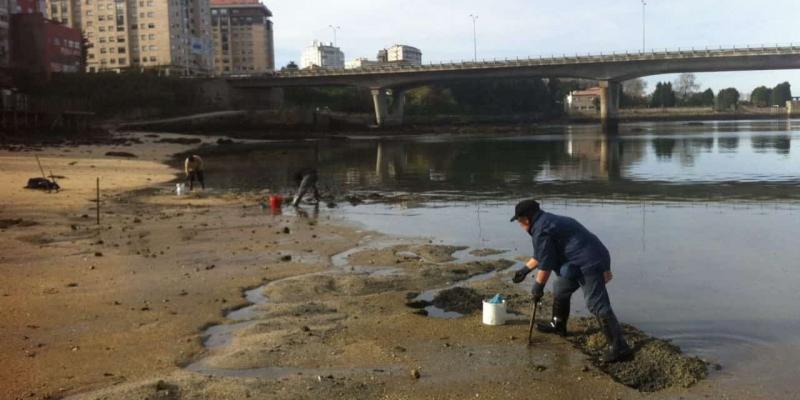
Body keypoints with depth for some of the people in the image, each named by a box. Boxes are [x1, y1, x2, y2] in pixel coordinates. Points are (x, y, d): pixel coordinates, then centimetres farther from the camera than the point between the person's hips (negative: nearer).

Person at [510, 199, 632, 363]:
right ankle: (558, 325, 40)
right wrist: (525, 269, 41)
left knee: (597, 305, -14)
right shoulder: (548, 221, 20)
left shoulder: (541, 230, -13)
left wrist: (538, 287, 1)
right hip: (594, 259, 11)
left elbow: (545, 265, -12)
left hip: (589, 264, -11)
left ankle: (619, 347, -17)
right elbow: (541, 254, 34)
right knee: (560, 288, 25)